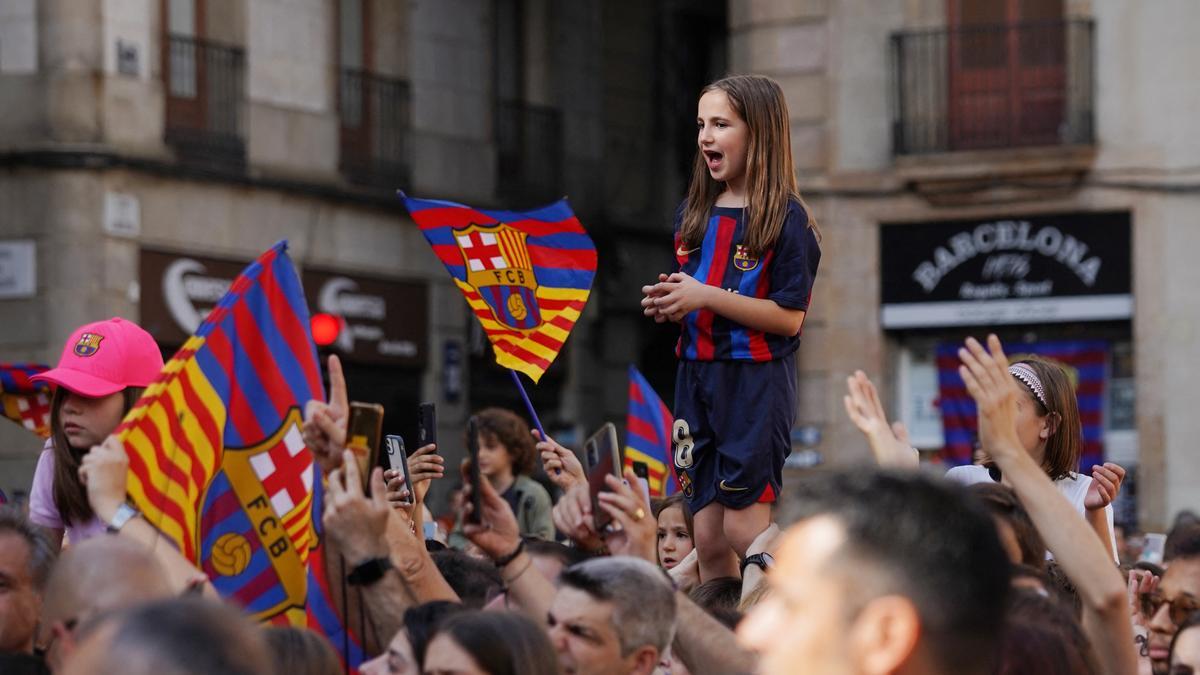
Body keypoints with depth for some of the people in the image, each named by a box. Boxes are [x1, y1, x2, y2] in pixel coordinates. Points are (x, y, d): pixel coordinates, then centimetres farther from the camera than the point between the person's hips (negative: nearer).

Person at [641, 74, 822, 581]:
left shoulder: (786, 218, -8)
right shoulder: (692, 214, 12)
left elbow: (790, 317, -13)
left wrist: (706, 296, -19)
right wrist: (667, 306, 0)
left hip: (757, 380, -7)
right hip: (696, 373, 7)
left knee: (743, 525, -11)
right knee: (707, 533, 7)